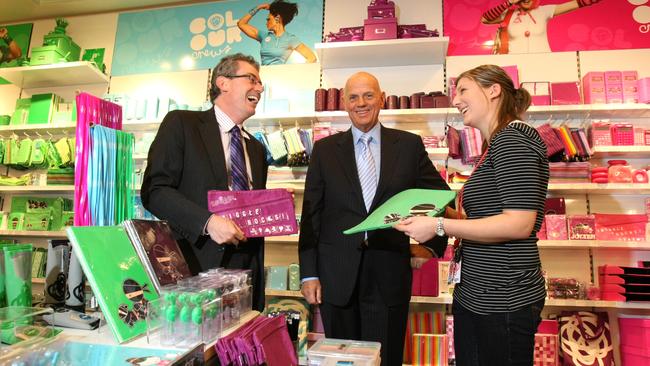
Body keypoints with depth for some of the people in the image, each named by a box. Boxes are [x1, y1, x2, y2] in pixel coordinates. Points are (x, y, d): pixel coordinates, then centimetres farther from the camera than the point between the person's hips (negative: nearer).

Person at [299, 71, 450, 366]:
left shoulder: (409, 145, 3)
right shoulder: (325, 149, 3)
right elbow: (311, 214, 2)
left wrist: (432, 244, 4)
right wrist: (309, 274, -1)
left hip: (389, 275, 0)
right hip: (337, 276, 1)